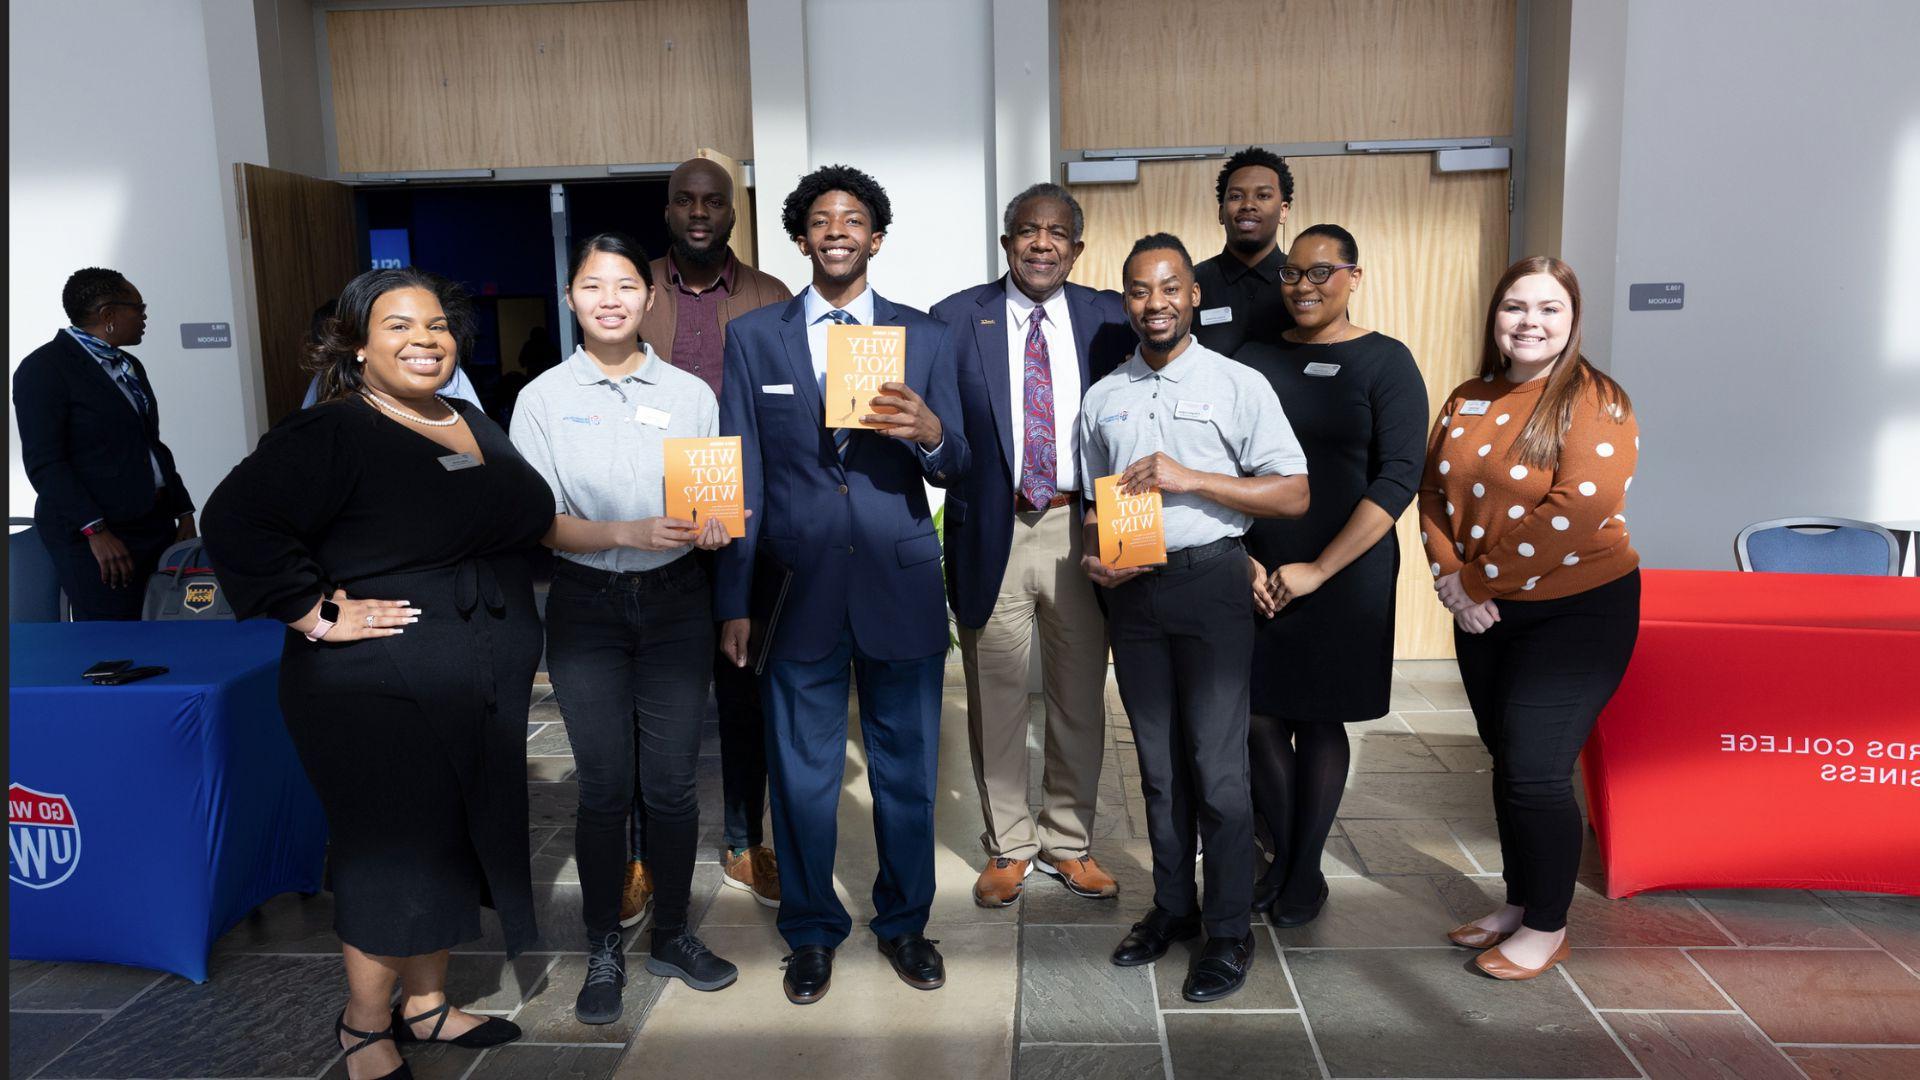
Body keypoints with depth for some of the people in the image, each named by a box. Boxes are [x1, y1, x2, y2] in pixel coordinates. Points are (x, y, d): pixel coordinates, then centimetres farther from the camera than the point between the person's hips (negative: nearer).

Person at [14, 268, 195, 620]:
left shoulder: (130, 366, 17)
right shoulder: (44, 367, -7)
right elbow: (44, 462, -14)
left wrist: (183, 512, 11)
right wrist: (96, 531, -21)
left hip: (156, 525, 7)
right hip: (93, 538, -7)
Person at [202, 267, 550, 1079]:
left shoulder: (477, 427, 11)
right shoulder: (331, 436, -12)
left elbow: (520, 524, 20)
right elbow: (238, 522, -22)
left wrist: (516, 645, 11)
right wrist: (316, 613, -21)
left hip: (485, 689, 7)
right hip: (378, 692, -7)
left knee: (454, 842, 16)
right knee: (393, 852, 4)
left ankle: (425, 1003, 35)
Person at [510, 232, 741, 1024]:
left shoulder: (691, 394, 3)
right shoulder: (543, 399, 0)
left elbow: (719, 503, 7)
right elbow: (541, 522, -6)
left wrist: (713, 529, -16)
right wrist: (629, 533, -22)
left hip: (675, 602, 1)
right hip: (587, 607, -1)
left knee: (672, 780, 6)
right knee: (604, 785, 4)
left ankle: (672, 935, 26)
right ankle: (603, 952, 22)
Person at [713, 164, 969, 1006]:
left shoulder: (923, 336, 5)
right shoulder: (752, 336, 5)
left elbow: (955, 469, 3)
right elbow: (741, 476, 3)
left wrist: (930, 434, -21)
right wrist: (733, 602, 1)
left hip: (901, 584, 1)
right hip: (800, 588, 0)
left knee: (907, 769, 12)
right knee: (801, 773, 10)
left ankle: (904, 921, 34)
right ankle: (811, 931, 32)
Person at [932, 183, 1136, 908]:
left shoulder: (1108, 320, 5)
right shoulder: (956, 318, 0)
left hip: (1081, 530, 2)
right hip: (994, 531, -1)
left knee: (1080, 695, 12)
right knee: (996, 698, 9)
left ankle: (1068, 840, 31)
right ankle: (1008, 845, 28)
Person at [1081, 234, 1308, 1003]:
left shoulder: (1240, 385, -2)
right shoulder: (1102, 399, 11)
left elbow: (1294, 495, -7)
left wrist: (1190, 478, -16)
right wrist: (1094, 558, -3)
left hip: (1209, 579, -4)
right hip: (1133, 588, 4)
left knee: (1217, 766, -2)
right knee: (1158, 762, 13)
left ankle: (1229, 932, 13)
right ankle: (1172, 907, 27)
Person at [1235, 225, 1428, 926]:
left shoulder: (1386, 363, -3)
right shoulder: (1255, 359, 7)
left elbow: (1399, 479, -10)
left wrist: (1318, 569, -14)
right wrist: (1240, 558, -6)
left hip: (1343, 574, -3)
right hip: (1255, 573, 3)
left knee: (1321, 721, 7)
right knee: (1261, 719, 6)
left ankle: (1307, 869, 24)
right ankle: (1280, 856, 26)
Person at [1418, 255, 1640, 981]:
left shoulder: (1595, 401, -12)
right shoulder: (1467, 400, 7)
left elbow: (1577, 511, -22)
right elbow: (1434, 490, 6)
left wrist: (1476, 580, -19)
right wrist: (1450, 578, -10)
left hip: (1575, 612, -6)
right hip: (1485, 616, 6)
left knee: (1536, 772, -5)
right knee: (1508, 764, 15)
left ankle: (1547, 928, 15)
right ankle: (1518, 903, 32)